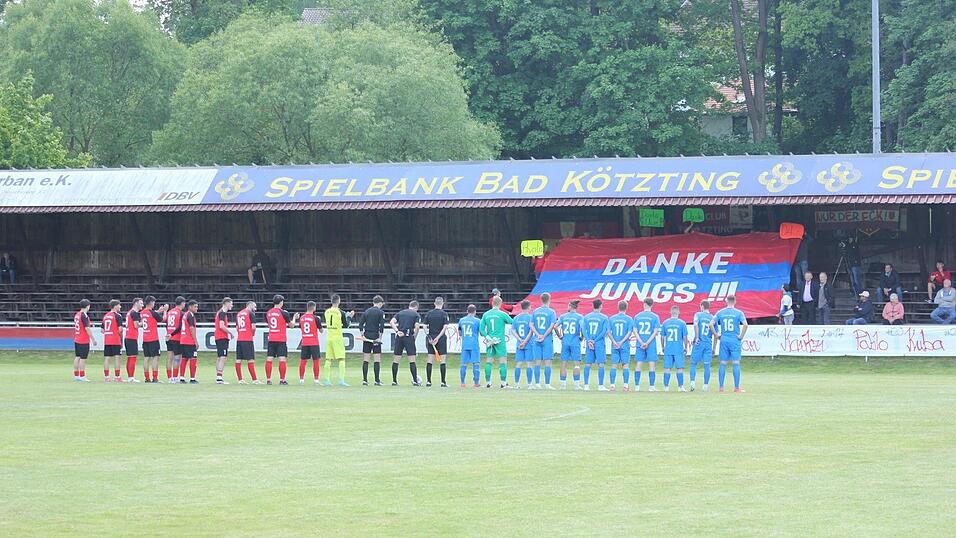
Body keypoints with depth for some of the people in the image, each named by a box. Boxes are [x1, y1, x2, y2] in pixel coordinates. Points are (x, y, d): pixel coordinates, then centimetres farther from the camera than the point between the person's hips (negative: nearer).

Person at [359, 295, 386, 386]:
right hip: (375, 337, -4)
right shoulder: (381, 312, -3)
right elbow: (382, 326, -12)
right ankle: (377, 380, -2)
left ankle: (365, 380, 3)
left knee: (365, 360, 5)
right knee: (377, 360, 0)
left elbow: (361, 324, 5)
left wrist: (362, 335, 3)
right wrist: (380, 337, -8)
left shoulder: (366, 312, 11)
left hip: (366, 337, 4)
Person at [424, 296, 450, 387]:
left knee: (430, 360, 6)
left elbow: (425, 326, 2)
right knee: (442, 361, 1)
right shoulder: (444, 314, -5)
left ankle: (428, 381, 3)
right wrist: (438, 337, -14)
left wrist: (429, 337, 2)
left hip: (430, 339, 3)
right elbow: (445, 327, -13)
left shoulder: (429, 313, 4)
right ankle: (443, 382, -1)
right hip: (441, 339, -3)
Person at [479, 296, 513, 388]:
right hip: (500, 341, -4)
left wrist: (486, 336, 7)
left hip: (489, 342, 4)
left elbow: (481, 329, 3)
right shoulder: (502, 314, -7)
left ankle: (488, 382, 7)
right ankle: (503, 382, -3)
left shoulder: (485, 315, 5)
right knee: (503, 362, 1)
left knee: (488, 362, 8)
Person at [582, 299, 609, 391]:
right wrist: (595, 341, -9)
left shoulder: (586, 317, 7)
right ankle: (600, 386, -3)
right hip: (600, 344, -3)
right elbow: (604, 332, -10)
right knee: (601, 364, 0)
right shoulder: (604, 317, -3)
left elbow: (584, 330, -1)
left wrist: (588, 340, -7)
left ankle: (586, 385, 4)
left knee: (588, 364, 6)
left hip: (589, 343, 3)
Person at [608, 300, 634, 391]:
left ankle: (612, 385, 2)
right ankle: (626, 385, -2)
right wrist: (622, 342, -11)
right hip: (625, 346, -2)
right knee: (625, 365, 2)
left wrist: (614, 342, -6)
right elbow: (630, 332, -10)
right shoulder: (629, 319, -2)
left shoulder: (612, 318, 5)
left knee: (614, 365, 5)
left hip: (614, 345, 2)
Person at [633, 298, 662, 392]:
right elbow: (655, 332, -9)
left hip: (639, 345, 2)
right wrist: (647, 343, -10)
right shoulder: (655, 317, -2)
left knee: (638, 365, 6)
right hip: (651, 345, -2)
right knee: (651, 365, 2)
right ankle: (651, 386, 0)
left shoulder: (637, 316, 5)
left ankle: (637, 386, 6)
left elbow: (635, 331, -1)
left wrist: (641, 342, -7)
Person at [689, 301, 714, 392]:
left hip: (699, 342, -2)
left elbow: (695, 325, -20)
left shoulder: (698, 315, 0)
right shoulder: (713, 318, 9)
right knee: (707, 365, 5)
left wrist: (697, 337, -14)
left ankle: (693, 382, -10)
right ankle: (705, 385, 4)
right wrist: (714, 349, 15)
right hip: (708, 343, 2)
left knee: (694, 363, 5)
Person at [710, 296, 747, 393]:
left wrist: (717, 335, 5)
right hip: (735, 341, -2)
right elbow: (745, 325, -18)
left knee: (723, 364, 7)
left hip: (723, 340, 2)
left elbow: (711, 324, -3)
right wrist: (741, 336, -7)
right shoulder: (738, 313, -3)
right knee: (736, 363, 1)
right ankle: (737, 387, 0)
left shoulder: (720, 313, 4)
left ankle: (721, 387, 7)